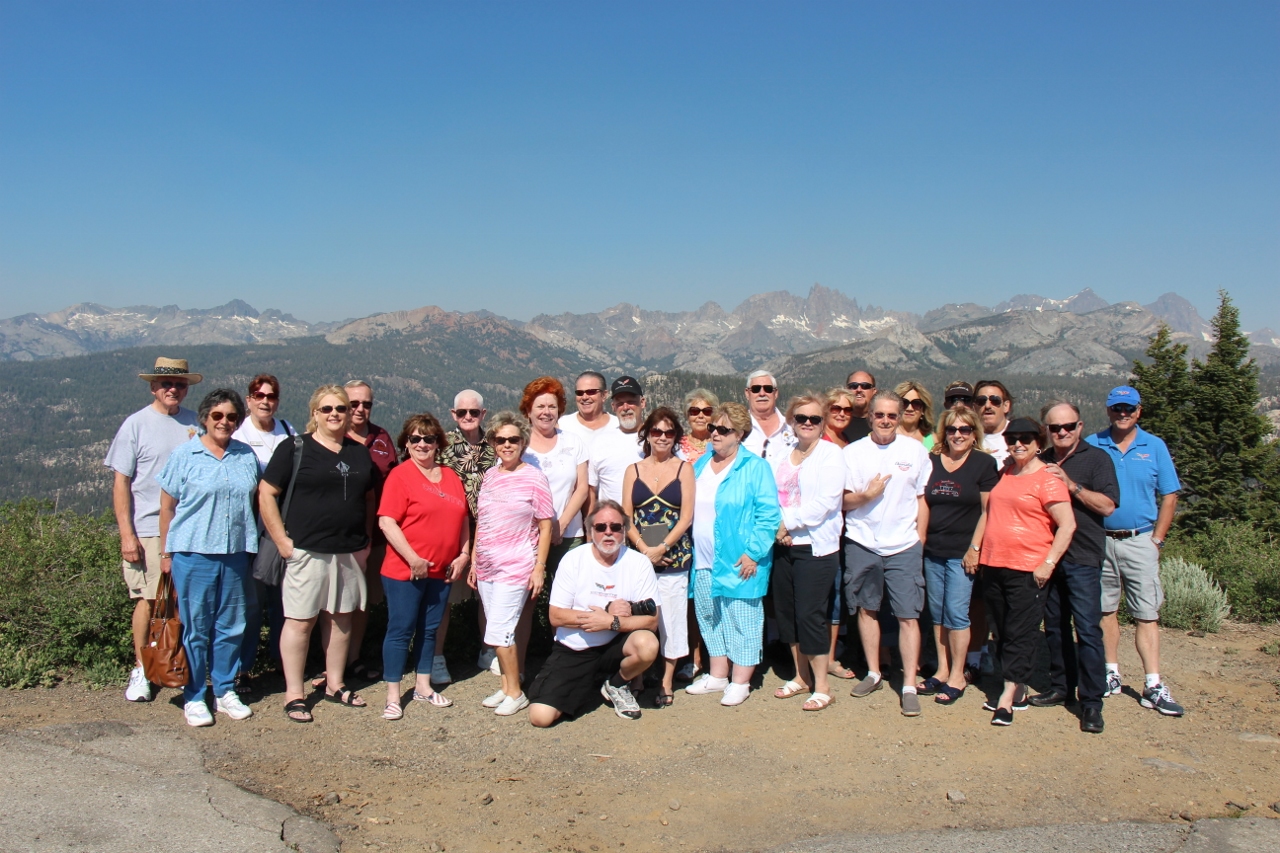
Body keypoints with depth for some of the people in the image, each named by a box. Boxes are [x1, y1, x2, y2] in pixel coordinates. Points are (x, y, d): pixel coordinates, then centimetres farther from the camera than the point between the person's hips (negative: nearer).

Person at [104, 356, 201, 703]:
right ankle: (140, 669, 17)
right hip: (148, 530, -3)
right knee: (148, 600, 2)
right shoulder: (136, 425, -1)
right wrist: (127, 534, -8)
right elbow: (121, 482, -3)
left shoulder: (194, 423, 8)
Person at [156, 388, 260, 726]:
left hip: (235, 553, 3)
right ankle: (194, 698, 16)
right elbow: (167, 505, 1)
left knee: (231, 626, 10)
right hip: (193, 553, -3)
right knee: (195, 628, 4)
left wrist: (254, 542, 10)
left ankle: (225, 691, 23)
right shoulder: (184, 455, -1)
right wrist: (165, 552, 0)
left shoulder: (247, 456, 8)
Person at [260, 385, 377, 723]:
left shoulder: (360, 452, 12)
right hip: (307, 551, -5)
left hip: (350, 552, 5)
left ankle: (335, 684, 25)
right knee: (301, 619, 0)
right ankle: (294, 694, 9)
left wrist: (365, 539, 10)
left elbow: (369, 498, 20)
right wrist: (282, 540, -11)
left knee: (340, 616, 12)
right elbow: (266, 494, -6)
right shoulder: (295, 449, -3)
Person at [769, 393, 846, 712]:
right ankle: (801, 676, 27)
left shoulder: (830, 455, -5)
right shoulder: (780, 454, 12)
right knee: (786, 612, 11)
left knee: (811, 616, -4)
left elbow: (824, 503, -15)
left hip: (815, 546, -6)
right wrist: (777, 526, -11)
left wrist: (788, 522, -15)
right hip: (783, 545, 6)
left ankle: (821, 687, 9)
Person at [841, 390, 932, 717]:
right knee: (867, 609, 11)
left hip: (904, 546, -1)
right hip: (861, 544, 1)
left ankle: (909, 686, 3)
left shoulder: (916, 451, 3)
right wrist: (866, 495, -17)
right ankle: (873, 673, 26)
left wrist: (920, 541, 4)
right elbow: (843, 501, 2)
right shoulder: (852, 452, 3)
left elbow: (922, 499, 7)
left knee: (908, 615, -3)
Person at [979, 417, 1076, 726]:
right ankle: (1018, 690, 23)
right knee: (1001, 632, 12)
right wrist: (977, 548, 18)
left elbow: (1067, 525, -12)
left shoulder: (1047, 480, -8)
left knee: (1020, 635, -4)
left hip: (1028, 570, -7)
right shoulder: (1004, 474, 13)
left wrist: (1048, 564, -15)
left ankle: (1007, 699, -3)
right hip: (994, 565, 7)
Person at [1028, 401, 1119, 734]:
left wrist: (1071, 485, -18)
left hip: (1082, 556, -6)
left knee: (1087, 628, -8)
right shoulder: (1041, 462, 14)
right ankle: (1061, 686, 24)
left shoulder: (1097, 458, -2)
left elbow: (1107, 506, -11)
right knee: (1054, 626, 12)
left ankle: (1091, 701, -3)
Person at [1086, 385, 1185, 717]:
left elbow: (1169, 497, 6)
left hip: (1140, 541, -1)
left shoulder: (1155, 447, 5)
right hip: (1099, 540, 1)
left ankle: (1153, 686, -1)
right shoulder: (1091, 446, 3)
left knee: (1146, 613, -2)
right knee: (1104, 609, 8)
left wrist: (1157, 540, -1)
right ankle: (1111, 674, 19)